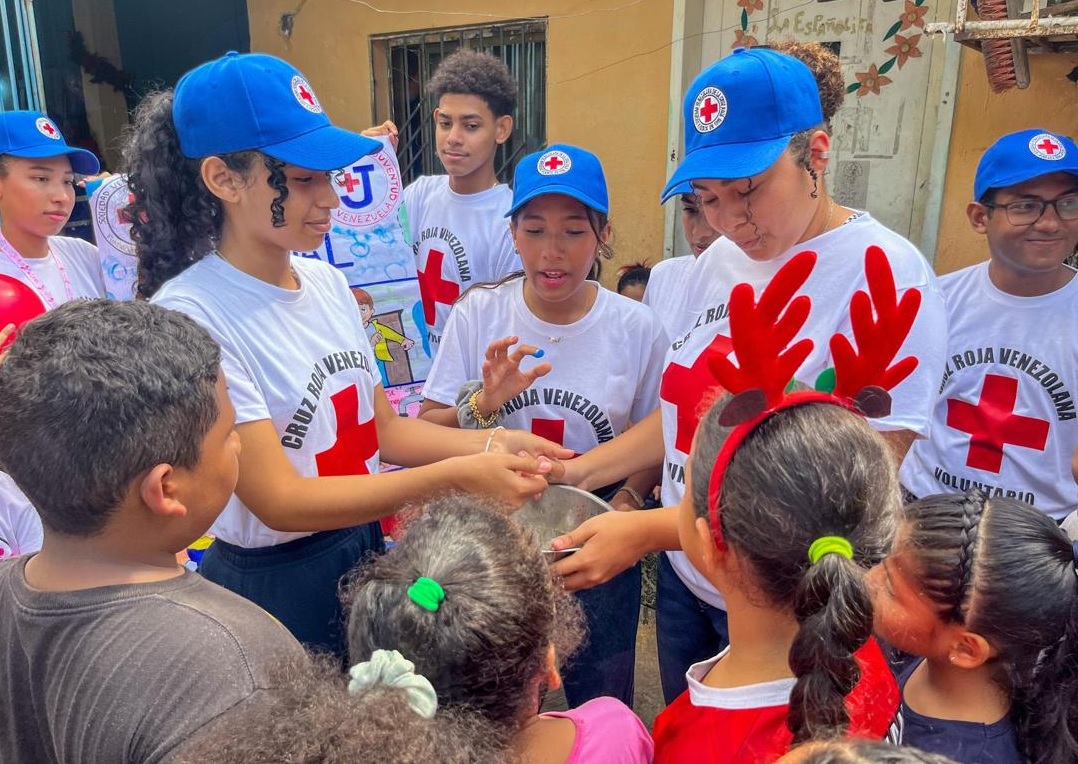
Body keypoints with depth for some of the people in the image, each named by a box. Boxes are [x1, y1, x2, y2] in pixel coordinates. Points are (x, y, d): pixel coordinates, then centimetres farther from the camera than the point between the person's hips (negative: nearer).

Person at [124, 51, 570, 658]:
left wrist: (490, 444, -12)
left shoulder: (328, 283, -2)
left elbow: (383, 429, 3)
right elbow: (280, 501, -25)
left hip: (367, 553, 7)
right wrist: (458, 475, -28)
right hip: (271, 582, -6)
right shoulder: (189, 314, -23)